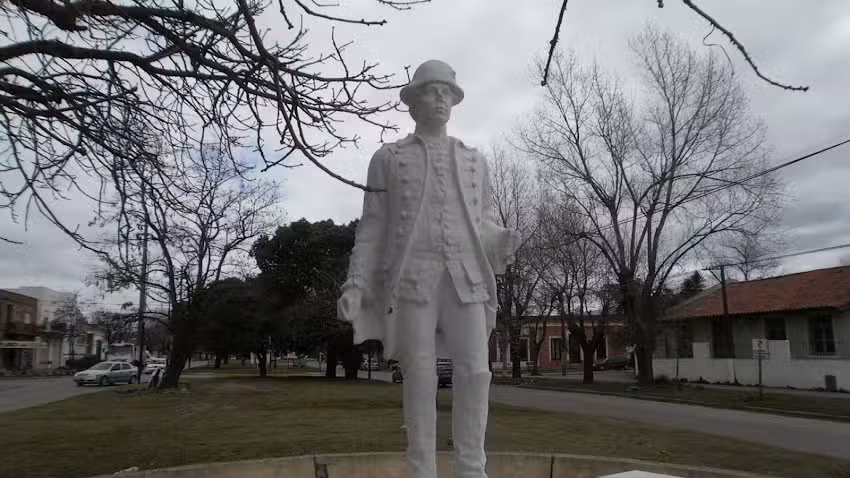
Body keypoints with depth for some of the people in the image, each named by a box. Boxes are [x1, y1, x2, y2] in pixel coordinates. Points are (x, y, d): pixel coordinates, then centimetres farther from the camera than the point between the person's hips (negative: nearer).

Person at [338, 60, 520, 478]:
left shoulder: (474, 161, 19)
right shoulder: (387, 159, 11)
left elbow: (482, 225, 17)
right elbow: (372, 228, 6)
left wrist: (504, 243, -7)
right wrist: (355, 284, -6)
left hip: (465, 278, 3)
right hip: (412, 278, -2)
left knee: (474, 374, -7)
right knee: (420, 377, -6)